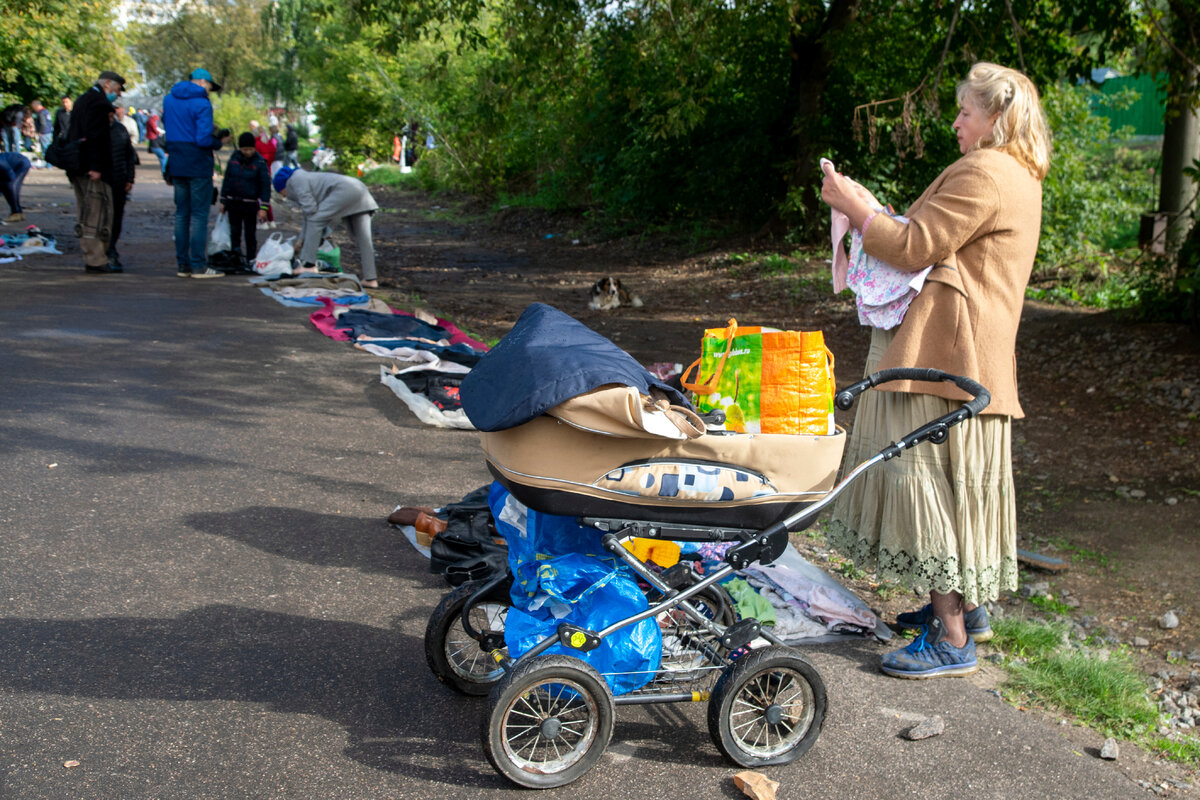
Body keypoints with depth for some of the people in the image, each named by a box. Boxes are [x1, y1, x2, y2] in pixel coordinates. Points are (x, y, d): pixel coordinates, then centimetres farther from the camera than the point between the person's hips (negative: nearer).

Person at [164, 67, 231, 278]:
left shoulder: (169, 99, 11)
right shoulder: (202, 104, -13)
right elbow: (203, 140, -21)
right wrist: (219, 142, -1)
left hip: (176, 165, 7)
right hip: (198, 166, -7)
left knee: (181, 214, 12)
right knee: (199, 215, -3)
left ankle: (182, 265, 14)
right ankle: (198, 266, -3)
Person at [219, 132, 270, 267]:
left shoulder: (260, 163, -9)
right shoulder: (234, 159, 3)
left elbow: (265, 186, -8)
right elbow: (227, 180, 11)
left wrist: (263, 208, -13)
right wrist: (223, 201, 11)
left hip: (251, 204, -3)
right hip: (233, 203, 3)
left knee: (250, 233, 3)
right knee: (234, 232, 6)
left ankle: (251, 260, 11)